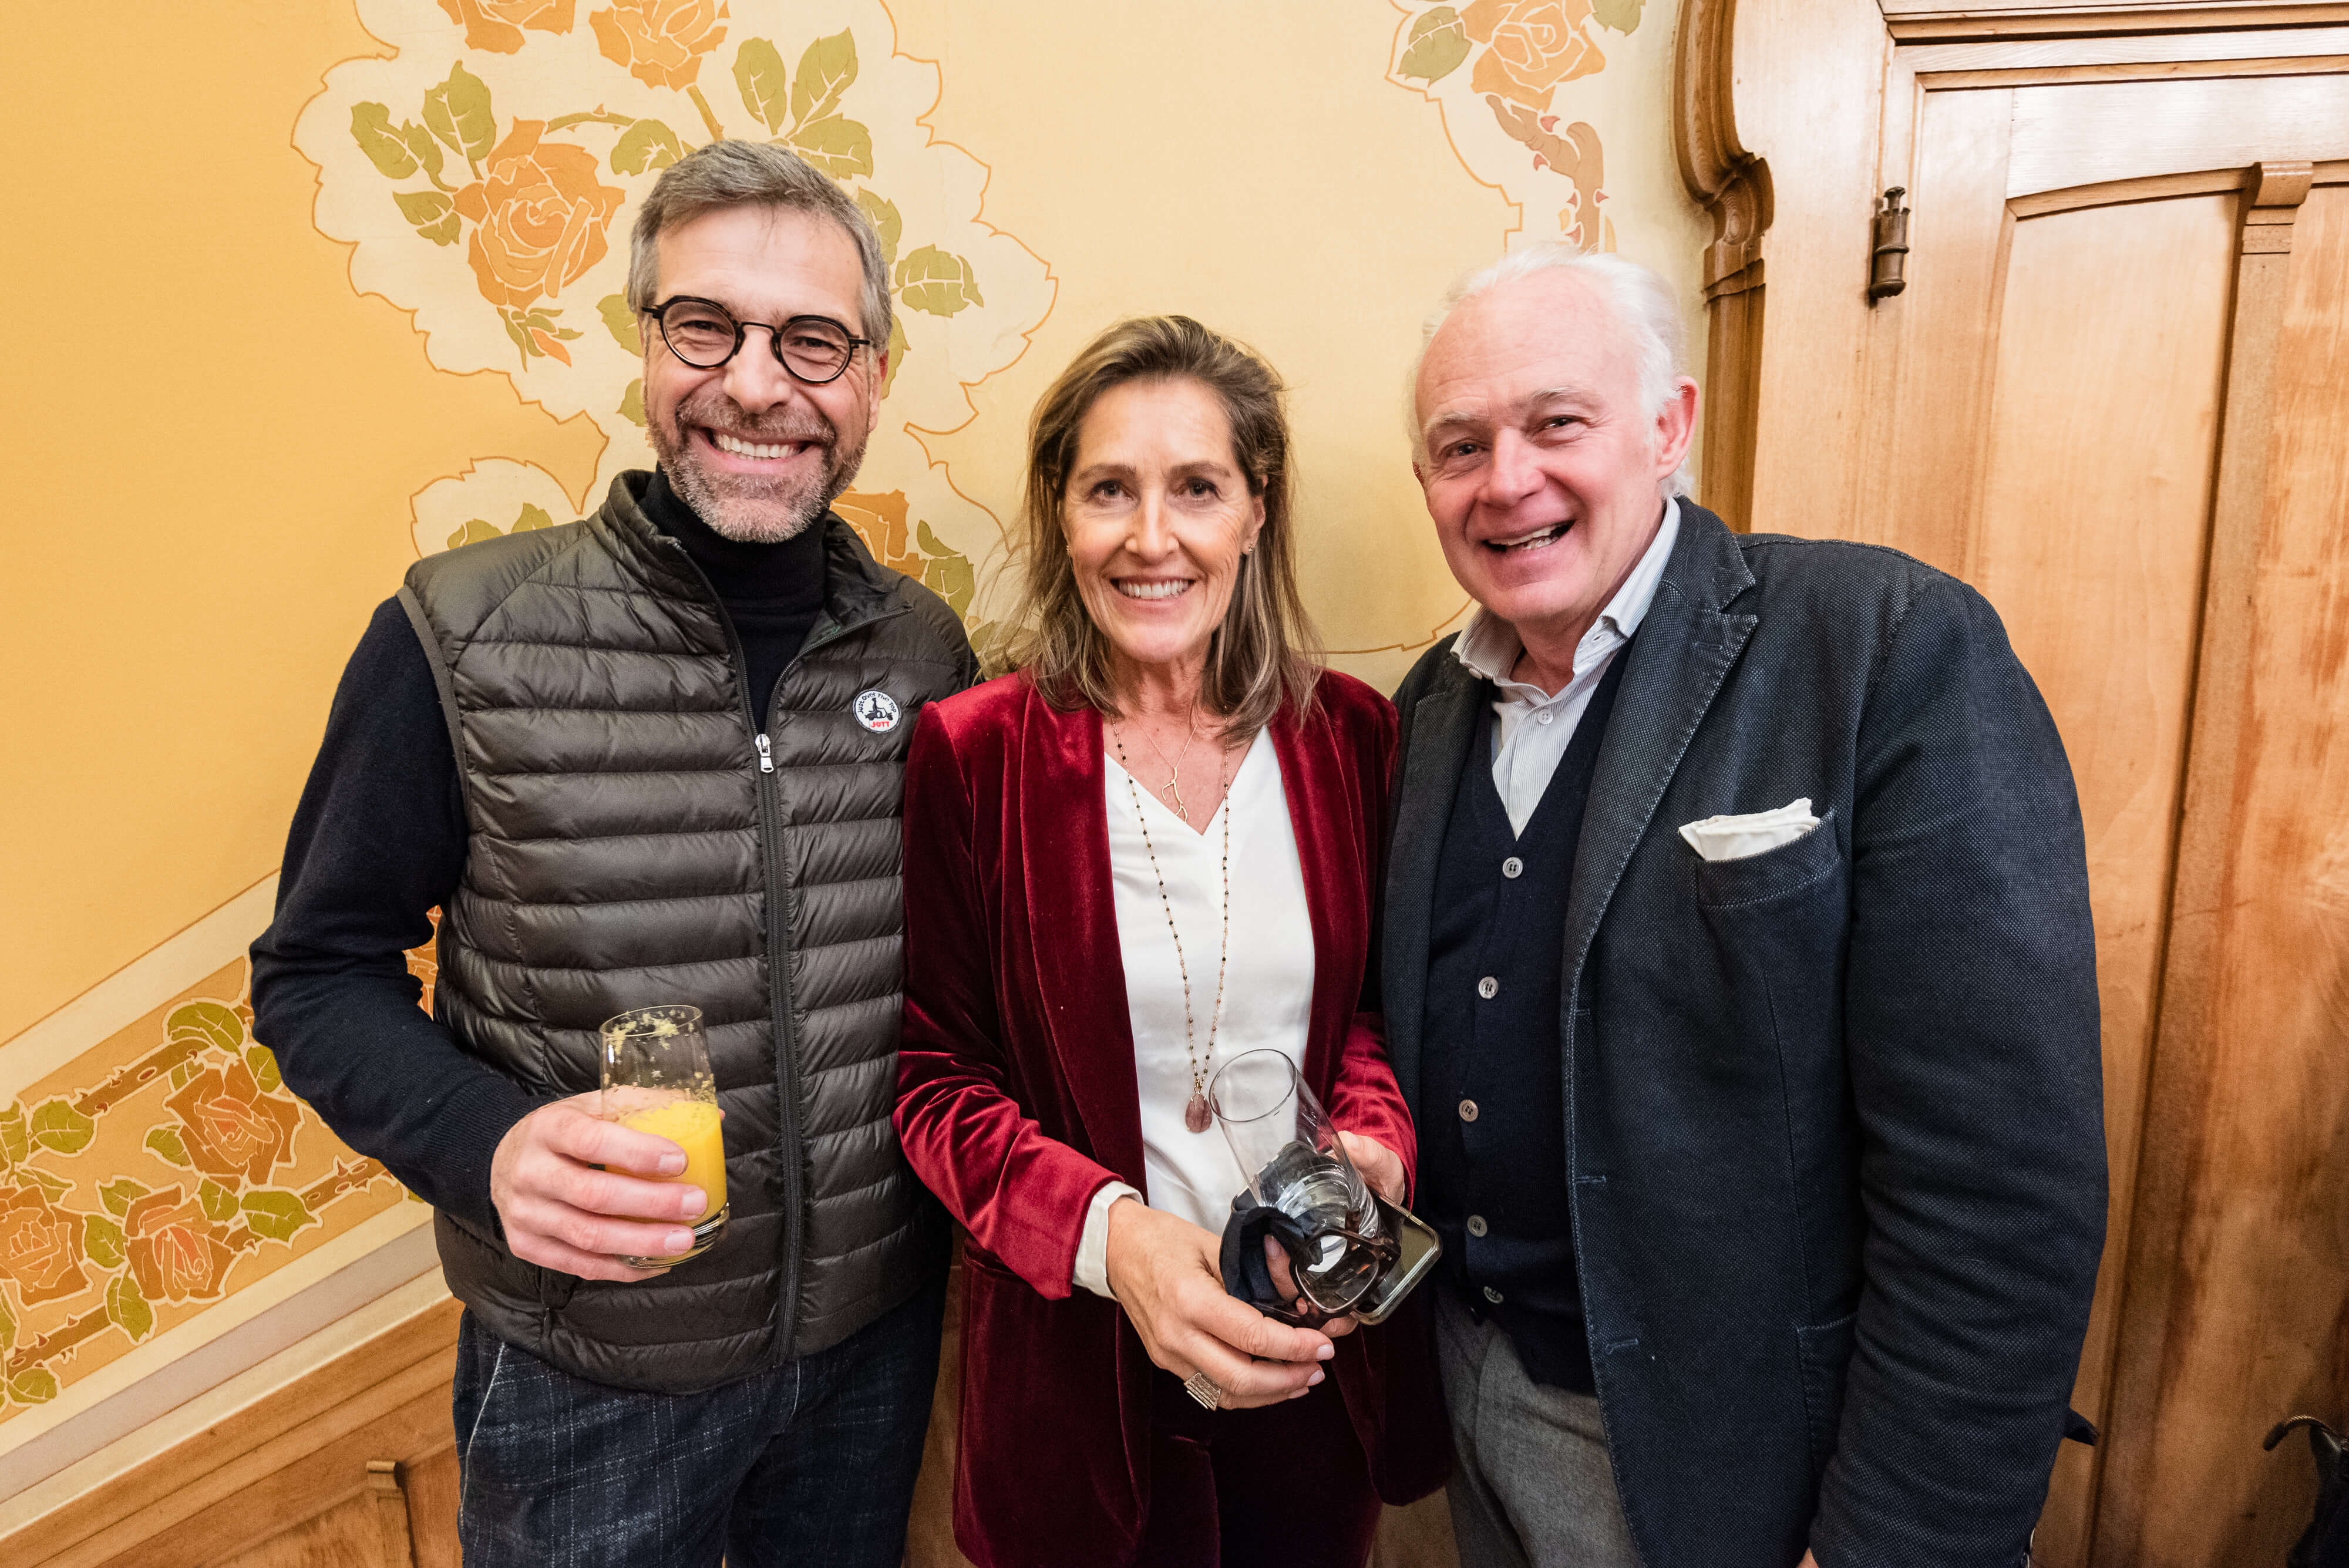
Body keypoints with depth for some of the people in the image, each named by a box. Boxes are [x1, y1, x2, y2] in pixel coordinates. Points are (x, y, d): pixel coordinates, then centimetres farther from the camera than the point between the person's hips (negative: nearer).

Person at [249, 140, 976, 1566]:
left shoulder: (927, 651, -5)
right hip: (590, 1374, -2)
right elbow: (321, 973, -6)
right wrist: (486, 1142, -22)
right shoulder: (463, 641, -14)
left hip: (879, 1329, 3)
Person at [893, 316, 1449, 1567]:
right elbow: (935, 1075, -8)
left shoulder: (1352, 737, -5)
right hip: (1082, 1370, -2)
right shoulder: (971, 754, -12)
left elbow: (1376, 1004, 5)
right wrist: (1106, 1231, -24)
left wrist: (1372, 1138, -15)